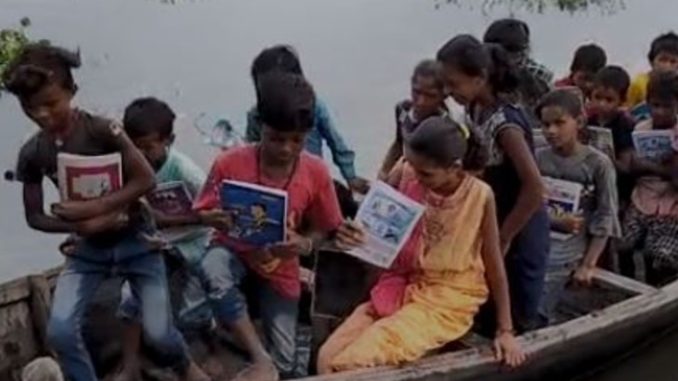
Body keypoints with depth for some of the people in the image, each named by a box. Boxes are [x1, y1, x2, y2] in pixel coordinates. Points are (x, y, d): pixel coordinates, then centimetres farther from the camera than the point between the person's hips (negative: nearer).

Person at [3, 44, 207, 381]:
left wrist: (93, 207, -26)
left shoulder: (101, 130, -18)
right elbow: (35, 217, -1)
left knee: (158, 332, -2)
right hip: (88, 248, 3)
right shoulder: (31, 154, -7)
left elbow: (145, 179, -19)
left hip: (135, 241, -3)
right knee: (59, 331, -15)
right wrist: (80, 225, -19)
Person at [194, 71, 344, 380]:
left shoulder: (316, 173, -16)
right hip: (234, 250, -1)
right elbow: (201, 213, -7)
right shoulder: (230, 163, -20)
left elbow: (322, 228, -4)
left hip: (280, 266, 2)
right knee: (213, 270, -40)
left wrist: (304, 244, -27)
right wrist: (215, 220, -32)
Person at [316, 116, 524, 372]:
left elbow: (494, 265, -5)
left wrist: (505, 330, 0)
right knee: (327, 357, -9)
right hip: (401, 287, 5)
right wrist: (358, 240, -19)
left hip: (448, 298, -4)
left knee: (353, 363, -22)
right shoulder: (406, 178, -9)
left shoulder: (479, 196, -16)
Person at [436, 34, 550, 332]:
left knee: (517, 319, 6)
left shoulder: (505, 123, -26)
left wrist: (503, 238, -18)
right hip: (493, 223, 8)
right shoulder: (475, 111, -2)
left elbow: (534, 188, -28)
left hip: (519, 230, -8)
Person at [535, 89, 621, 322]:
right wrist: (555, 221, -15)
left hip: (567, 250, -4)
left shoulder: (598, 164, -5)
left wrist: (588, 264, -8)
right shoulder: (538, 159, 4)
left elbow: (605, 219, -4)